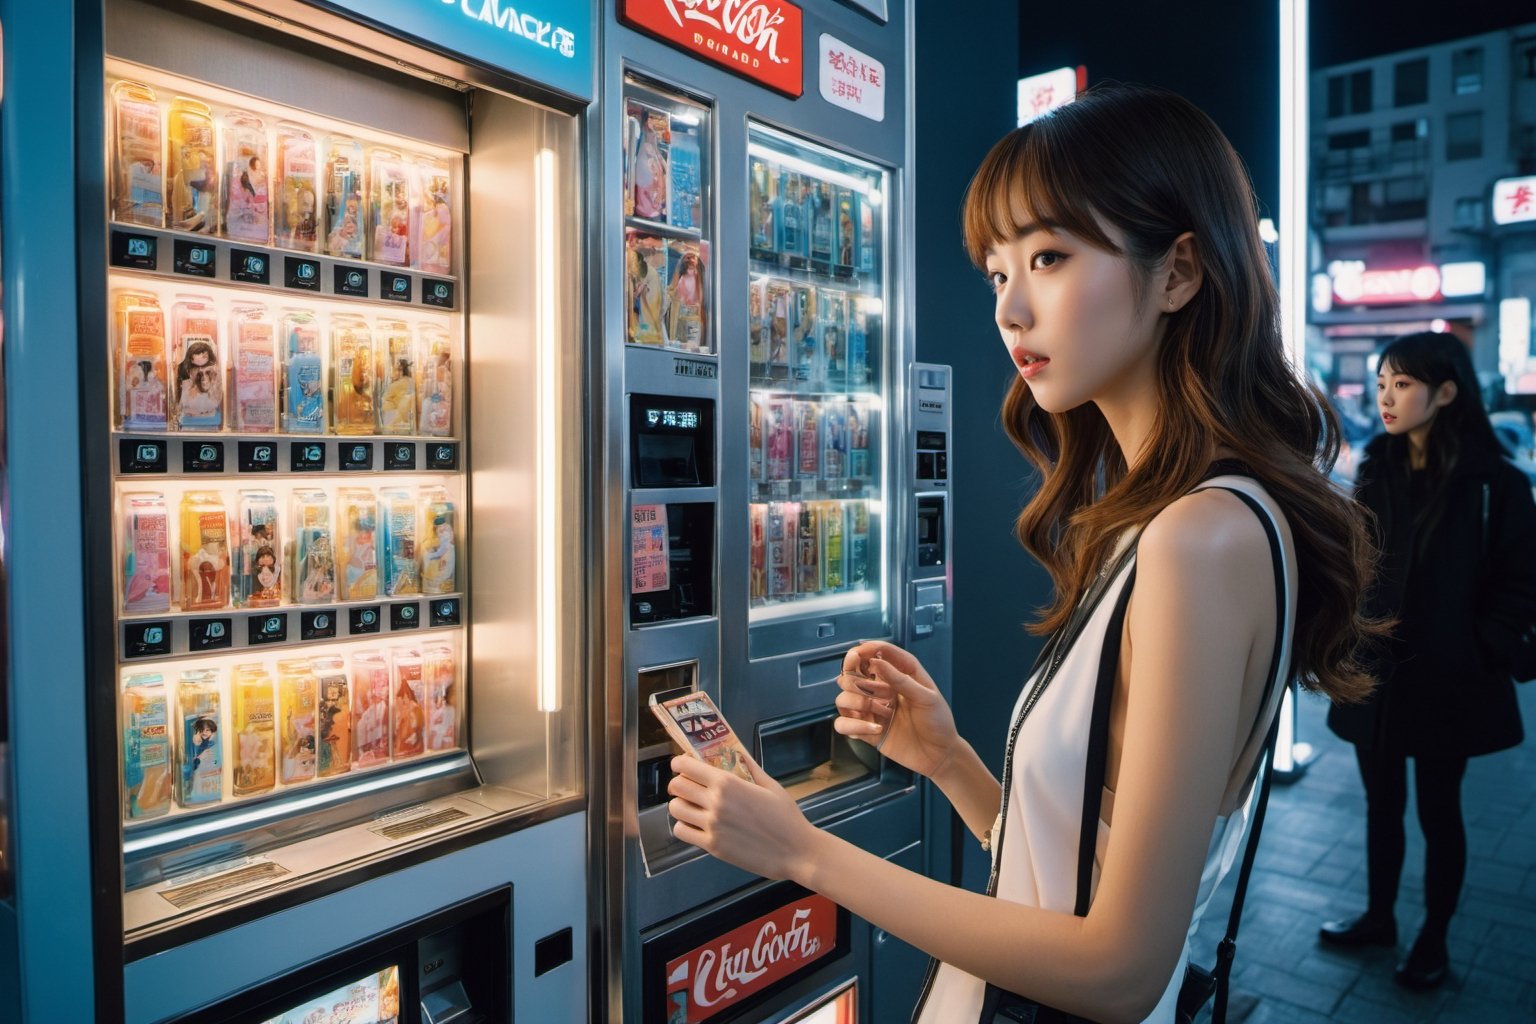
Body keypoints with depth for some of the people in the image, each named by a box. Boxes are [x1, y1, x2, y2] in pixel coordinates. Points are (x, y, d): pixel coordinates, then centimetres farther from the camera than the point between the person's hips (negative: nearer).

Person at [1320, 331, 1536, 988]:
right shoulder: (1374, 473, 4)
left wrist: (1473, 654, -14)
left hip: (1446, 682, -4)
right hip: (1374, 675, 4)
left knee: (1437, 812, 12)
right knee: (1381, 804, 17)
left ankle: (1434, 940, 30)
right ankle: (1379, 917, 35)